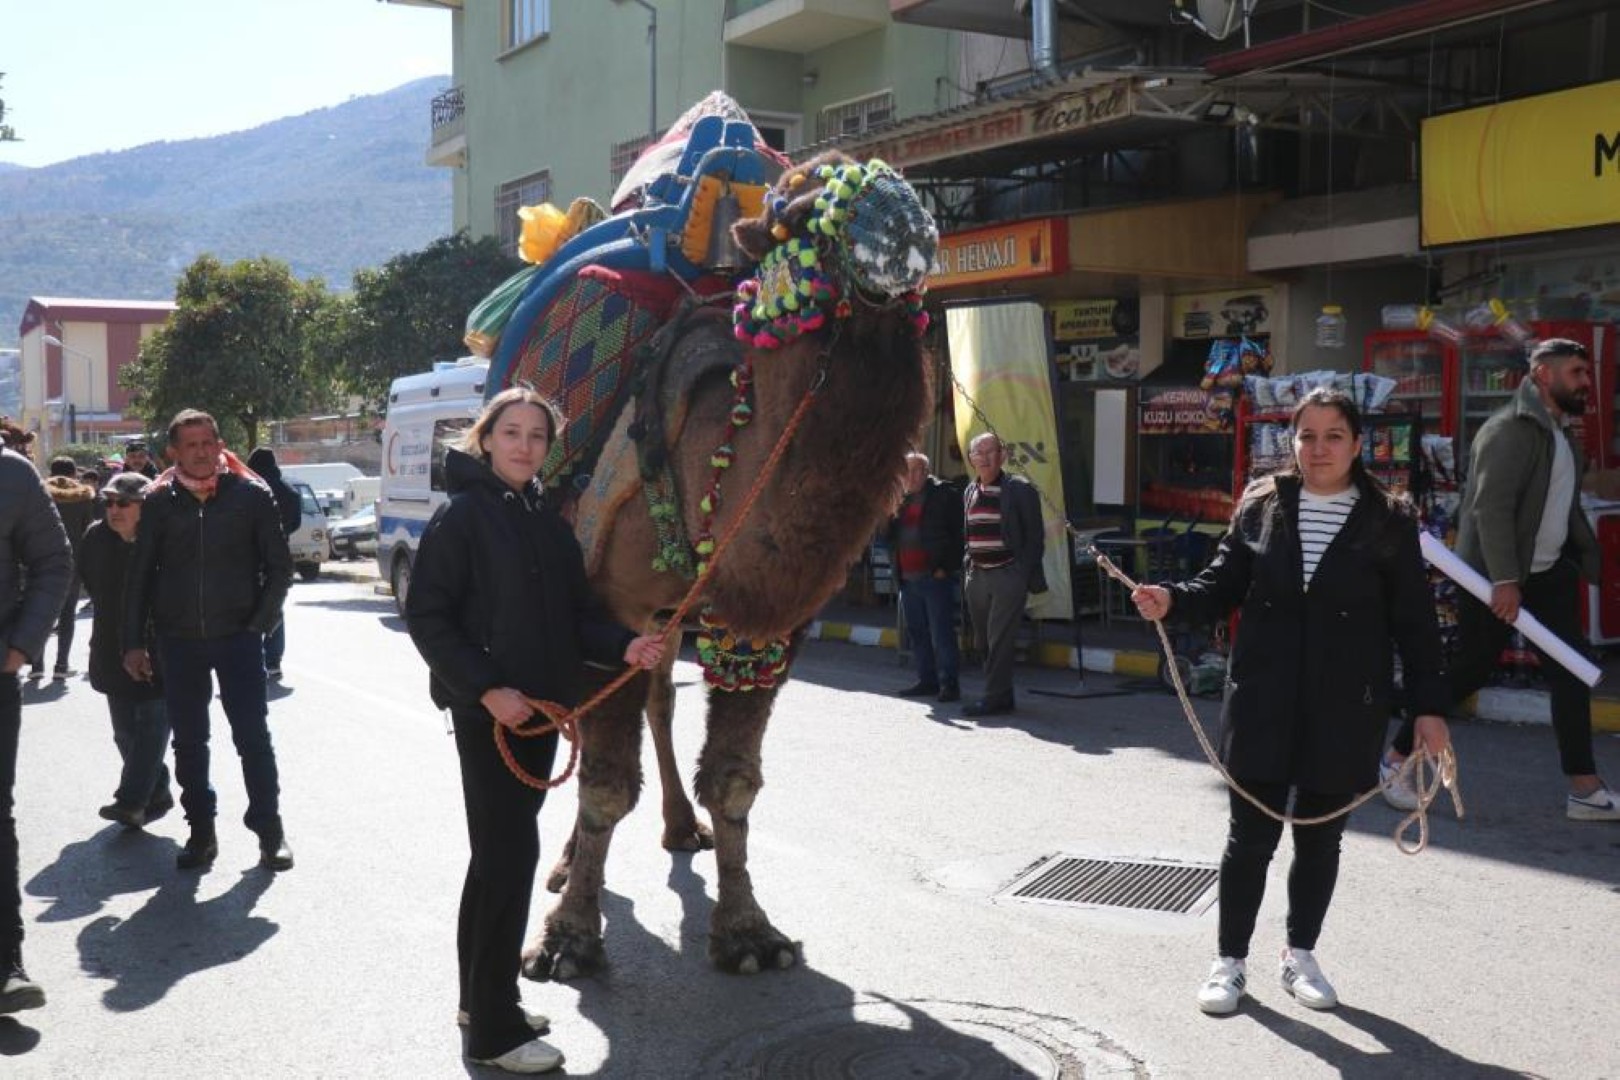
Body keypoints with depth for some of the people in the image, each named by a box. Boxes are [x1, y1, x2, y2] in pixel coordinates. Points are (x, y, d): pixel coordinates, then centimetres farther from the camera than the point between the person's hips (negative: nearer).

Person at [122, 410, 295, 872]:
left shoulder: (251, 494, -2)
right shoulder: (159, 501, 2)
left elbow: (280, 566, 2)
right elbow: (140, 576, 6)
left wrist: (260, 622, -5)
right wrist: (133, 642, 3)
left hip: (238, 637, -2)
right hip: (179, 640, 2)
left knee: (252, 735, -1)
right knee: (188, 741, 9)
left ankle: (269, 829, 9)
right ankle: (201, 832, 20)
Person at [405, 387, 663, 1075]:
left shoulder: (548, 520, 12)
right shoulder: (463, 514, -9)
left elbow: (572, 614, 14)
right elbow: (426, 615, -13)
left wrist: (623, 647, -5)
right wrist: (487, 688, -20)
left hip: (539, 707, 7)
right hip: (487, 710, -7)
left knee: (502, 852, 15)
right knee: (509, 853, -7)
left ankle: (482, 998, 28)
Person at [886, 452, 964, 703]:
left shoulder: (943, 494, -4)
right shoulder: (899, 499, 16)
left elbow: (957, 532, -8)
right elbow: (891, 536, 17)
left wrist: (946, 566, -13)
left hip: (935, 576, -7)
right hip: (908, 577, 7)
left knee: (941, 633, -5)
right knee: (917, 633, 11)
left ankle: (949, 683, -1)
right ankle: (927, 680, 19)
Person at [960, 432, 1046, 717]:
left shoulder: (1020, 490, -5)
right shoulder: (970, 492, 13)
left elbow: (1035, 536, -4)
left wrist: (1028, 576, -10)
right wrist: (966, 570, 12)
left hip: (1007, 574, -7)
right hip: (976, 575, 7)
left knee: (999, 639, -9)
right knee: (983, 640, 11)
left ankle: (995, 696, -4)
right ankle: (1002, 694, 22)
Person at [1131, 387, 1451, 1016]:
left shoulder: (1388, 523, -2)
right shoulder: (1260, 507, 1)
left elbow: (1414, 623, -1)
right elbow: (1223, 587, 5)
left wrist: (1429, 708, -3)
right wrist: (1173, 598, -15)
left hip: (1345, 711, 0)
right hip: (1263, 704, 0)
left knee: (1319, 838, 13)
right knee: (1250, 836, 5)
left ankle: (1301, 956, 31)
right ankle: (1231, 961, 20)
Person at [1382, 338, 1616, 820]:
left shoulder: (1561, 432, 13)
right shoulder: (1511, 429, -16)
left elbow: (1565, 504, 18)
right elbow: (1490, 507, -23)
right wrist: (1504, 581, -27)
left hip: (1548, 573, 9)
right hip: (1494, 577, -9)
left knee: (1569, 673, 5)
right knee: (1470, 670, -2)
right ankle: (1396, 759, 14)